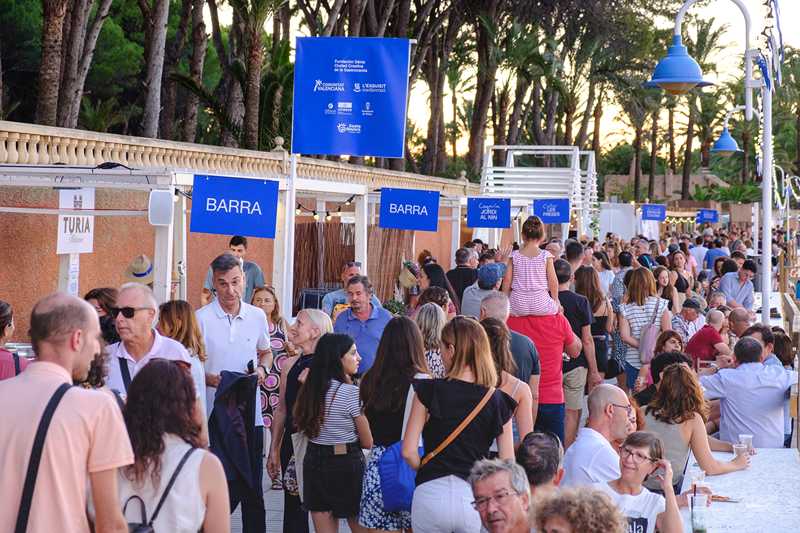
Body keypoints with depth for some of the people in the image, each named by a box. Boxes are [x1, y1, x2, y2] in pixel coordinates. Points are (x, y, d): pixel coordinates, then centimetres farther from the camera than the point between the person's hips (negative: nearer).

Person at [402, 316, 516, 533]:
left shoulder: (429, 391, -3)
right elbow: (508, 464, 1)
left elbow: (409, 451, -4)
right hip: (475, 497, 1)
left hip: (431, 493, -1)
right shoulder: (498, 401, 1)